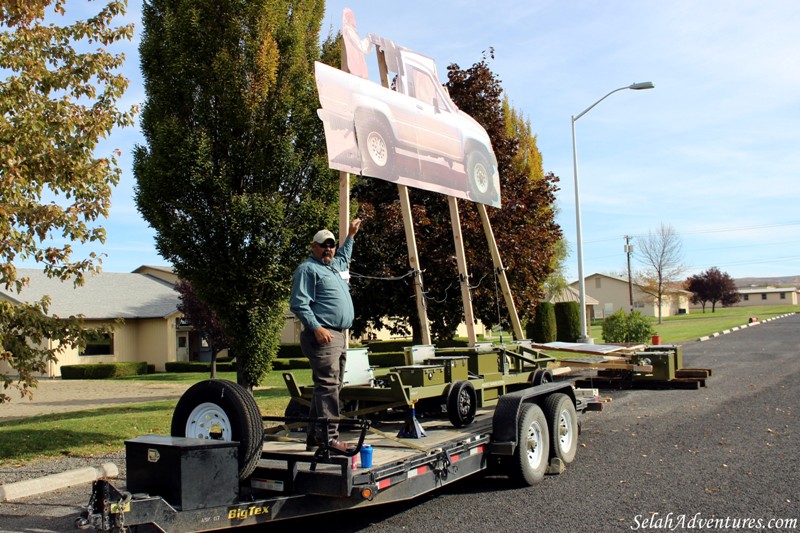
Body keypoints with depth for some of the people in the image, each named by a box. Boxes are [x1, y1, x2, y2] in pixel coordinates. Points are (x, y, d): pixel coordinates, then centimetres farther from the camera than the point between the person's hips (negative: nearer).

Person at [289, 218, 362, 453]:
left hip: (339, 336, 10)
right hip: (323, 335, -10)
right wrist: (316, 328, -22)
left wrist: (351, 235, 51)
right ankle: (329, 437, -18)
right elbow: (299, 304, -14)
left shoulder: (335, 266, 24)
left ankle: (315, 435, 16)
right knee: (327, 385, -15)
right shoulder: (308, 269, -4)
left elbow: (343, 255, 51)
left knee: (330, 386, 10)